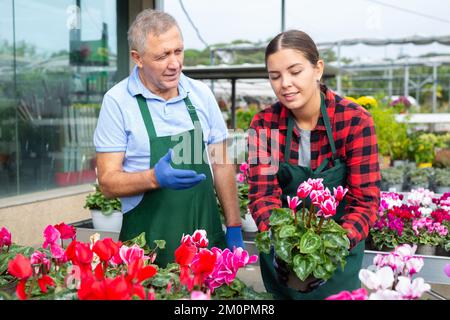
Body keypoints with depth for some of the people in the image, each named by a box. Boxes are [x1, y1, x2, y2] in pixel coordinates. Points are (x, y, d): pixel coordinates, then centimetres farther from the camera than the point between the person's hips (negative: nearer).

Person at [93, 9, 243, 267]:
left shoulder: (201, 94, 3)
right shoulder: (118, 101, -8)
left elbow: (221, 164, 8)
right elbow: (108, 181, -9)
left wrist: (234, 228, 4)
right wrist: (155, 178, -27)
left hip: (208, 234, 4)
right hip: (147, 243, -3)